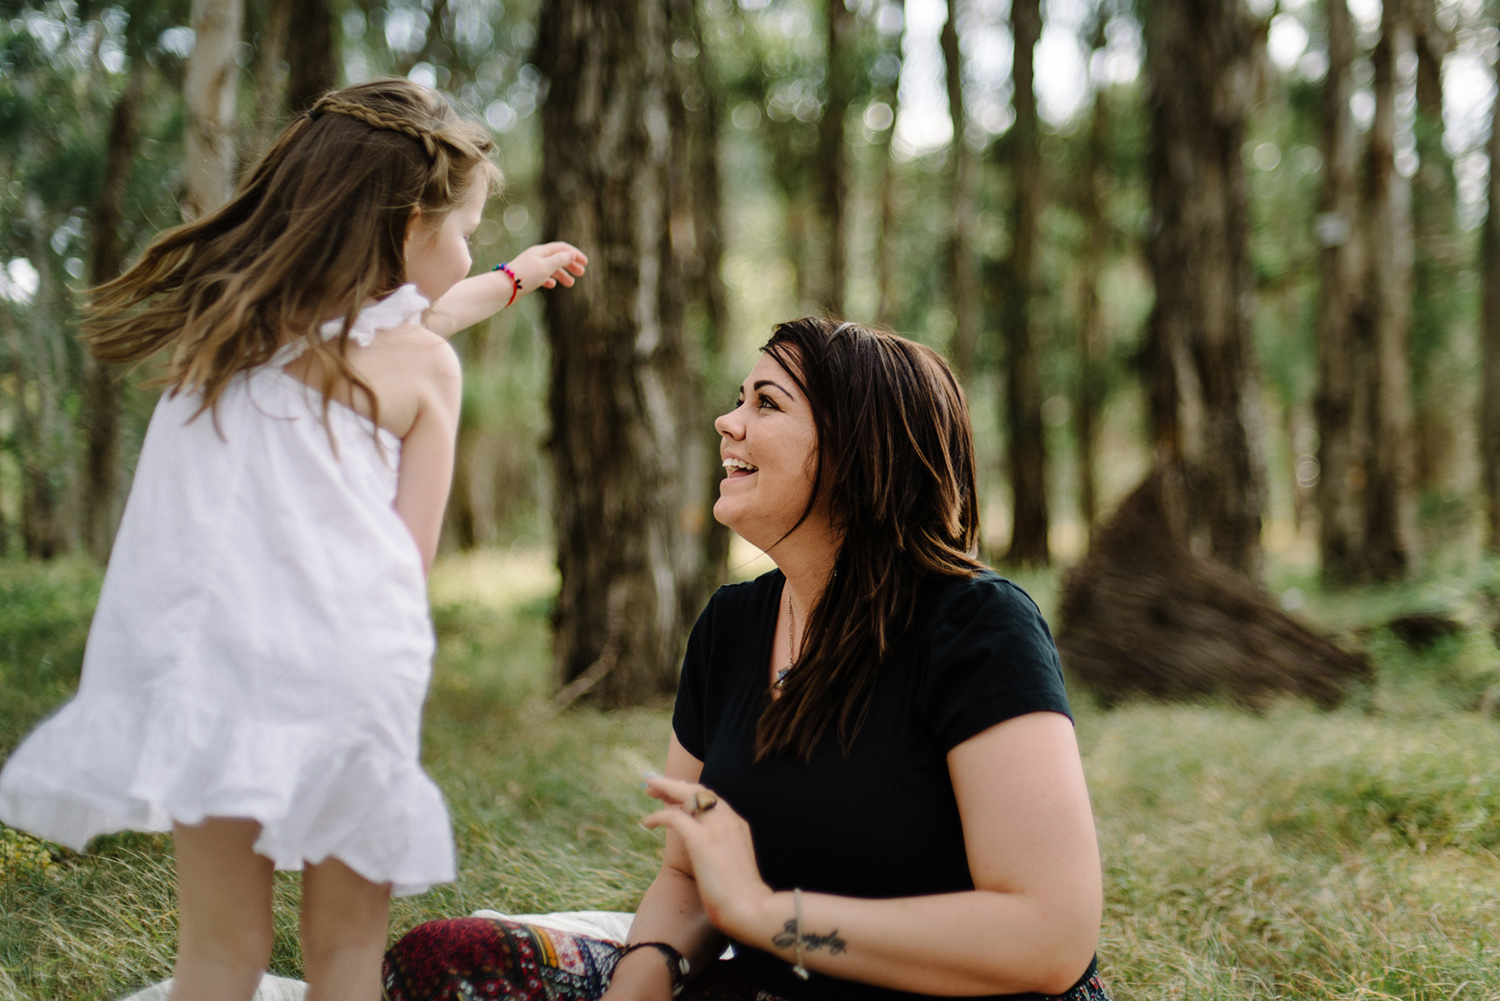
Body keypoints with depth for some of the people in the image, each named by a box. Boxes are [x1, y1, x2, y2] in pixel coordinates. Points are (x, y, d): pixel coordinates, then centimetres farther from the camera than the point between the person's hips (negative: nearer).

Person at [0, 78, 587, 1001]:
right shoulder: (424, 367, 0)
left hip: (203, 670, 4)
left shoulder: (222, 313, 15)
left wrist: (511, 280, 47)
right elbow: (412, 558, 1)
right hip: (342, 674, -4)